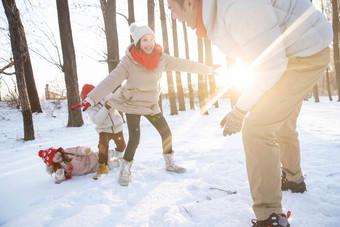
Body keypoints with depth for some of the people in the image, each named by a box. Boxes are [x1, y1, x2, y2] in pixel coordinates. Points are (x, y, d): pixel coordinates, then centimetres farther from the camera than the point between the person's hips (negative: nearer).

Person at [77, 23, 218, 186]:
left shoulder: (161, 58, -9)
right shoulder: (129, 61, -20)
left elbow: (182, 64, -2)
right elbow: (111, 81, -24)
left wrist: (208, 69, 5)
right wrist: (91, 98, -33)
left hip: (151, 104, 4)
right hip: (132, 104, -4)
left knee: (166, 133, 6)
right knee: (134, 139, -15)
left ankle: (170, 163, 30)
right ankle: (125, 171, 9)